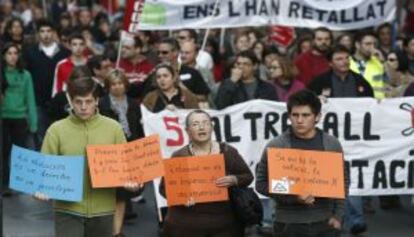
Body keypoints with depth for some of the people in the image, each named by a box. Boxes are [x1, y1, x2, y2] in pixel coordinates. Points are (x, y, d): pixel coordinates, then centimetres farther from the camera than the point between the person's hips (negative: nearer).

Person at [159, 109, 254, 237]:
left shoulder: (227, 152, 3)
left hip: (224, 223, 1)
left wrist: (233, 180, -12)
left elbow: (248, 176, 8)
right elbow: (164, 187, 3)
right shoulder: (178, 157, 0)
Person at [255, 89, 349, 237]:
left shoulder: (332, 144, 3)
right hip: (289, 225, -2)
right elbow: (261, 183, -5)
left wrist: (338, 215, 2)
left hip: (325, 224, 2)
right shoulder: (276, 146, -6)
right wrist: (293, 197, -17)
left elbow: (342, 181, 10)